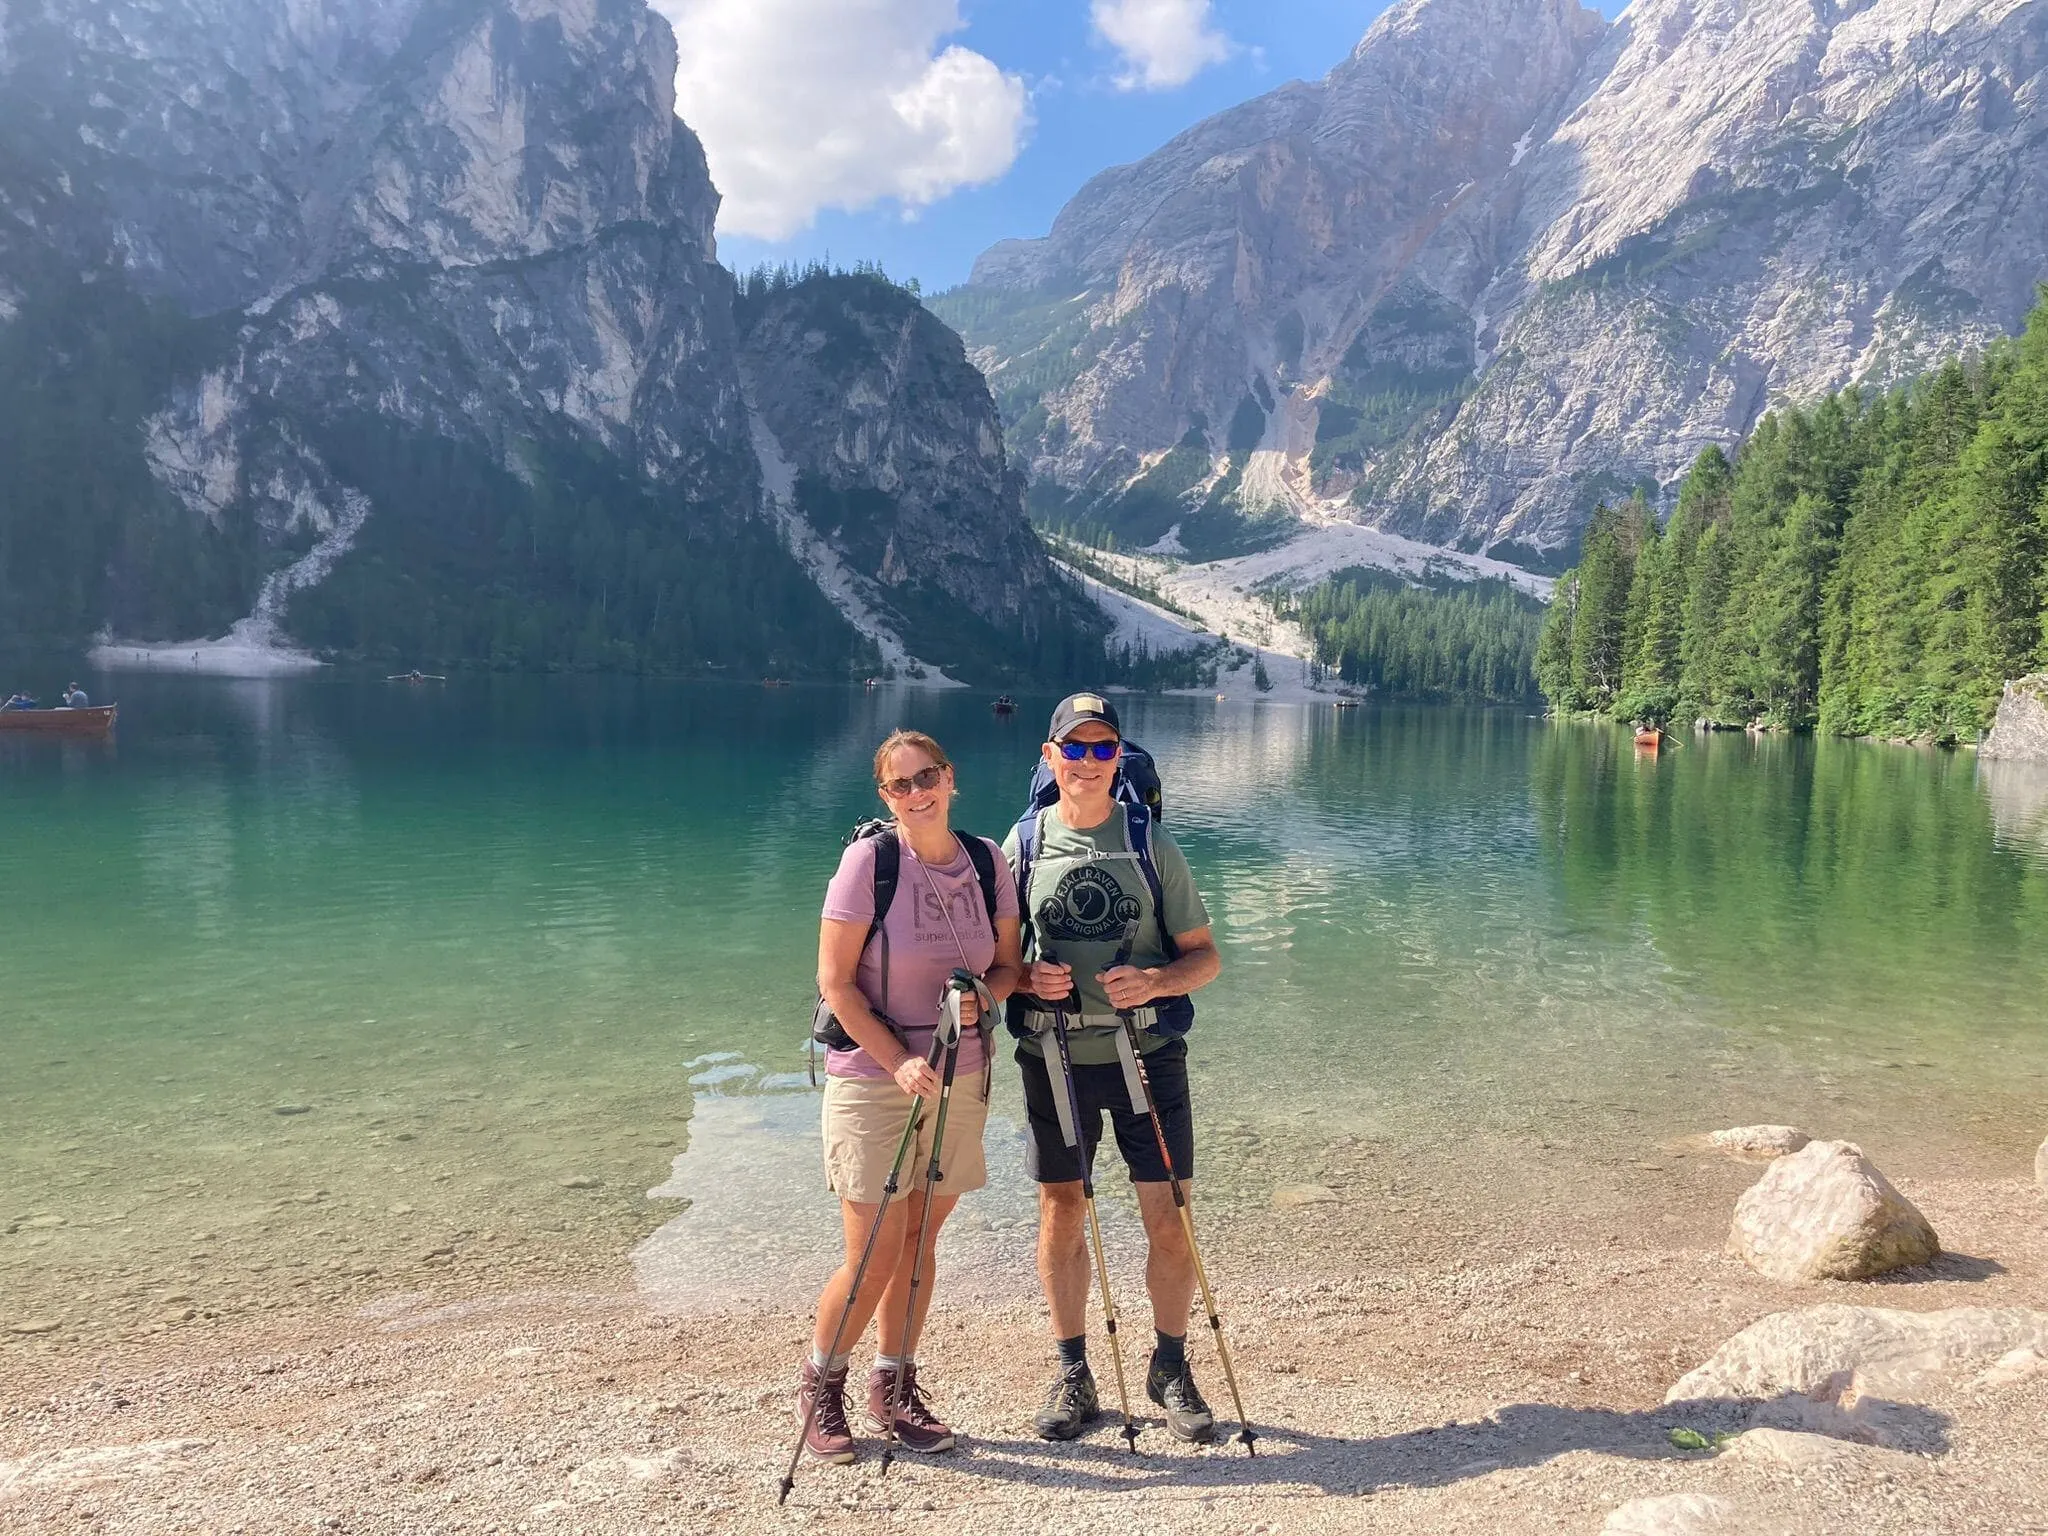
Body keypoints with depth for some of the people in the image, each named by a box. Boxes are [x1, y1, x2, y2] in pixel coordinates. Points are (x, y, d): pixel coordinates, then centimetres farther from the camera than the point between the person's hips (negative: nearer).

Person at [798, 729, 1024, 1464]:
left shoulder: (986, 860, 1)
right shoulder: (868, 860, -12)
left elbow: (1009, 963, 9)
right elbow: (834, 981, -12)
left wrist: (982, 995, -14)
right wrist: (900, 1062, -18)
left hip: (960, 1080, 4)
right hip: (871, 1080, -4)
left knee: (920, 1246, 13)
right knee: (873, 1257, -1)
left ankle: (894, 1388, 32)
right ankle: (819, 1385, 25)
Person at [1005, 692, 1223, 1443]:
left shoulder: (1152, 843, 1)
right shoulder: (1022, 845, 4)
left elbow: (1204, 955, 3)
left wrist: (1156, 980, -17)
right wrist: (1026, 978, -12)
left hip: (1146, 1052, -1)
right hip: (1054, 1058, 1)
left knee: (1168, 1219, 1)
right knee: (1061, 1213, 8)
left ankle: (1171, 1369, 22)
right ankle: (1072, 1374, 25)